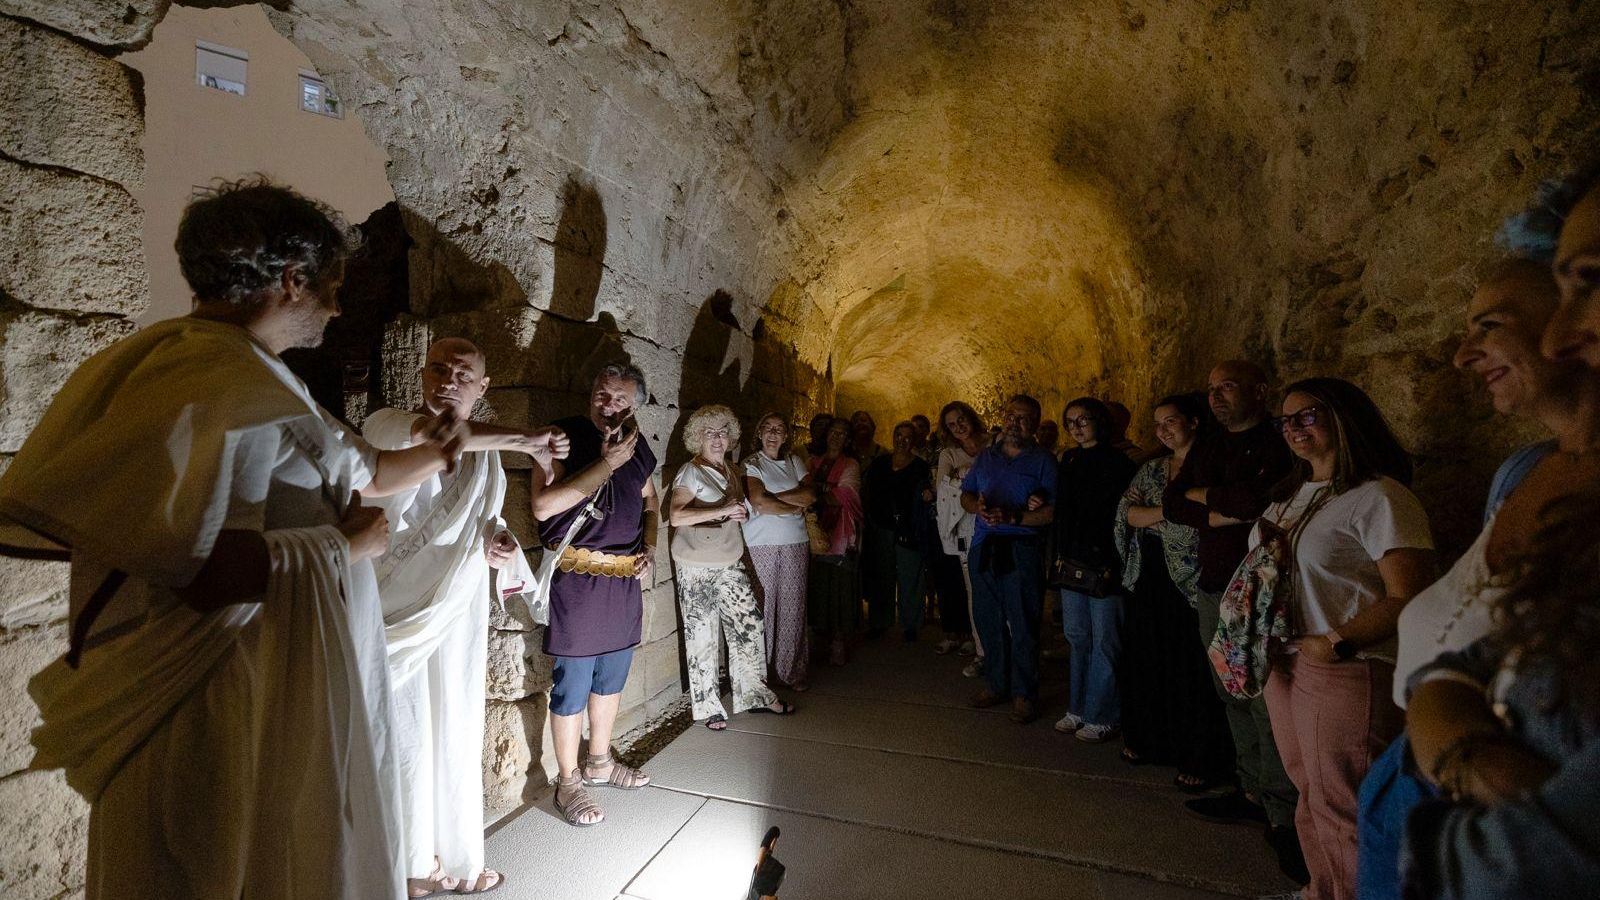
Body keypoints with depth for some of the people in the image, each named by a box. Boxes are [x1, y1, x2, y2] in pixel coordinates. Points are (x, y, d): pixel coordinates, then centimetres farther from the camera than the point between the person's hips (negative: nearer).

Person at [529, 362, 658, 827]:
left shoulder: (637, 447, 8)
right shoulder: (565, 436, -11)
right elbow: (543, 505, -22)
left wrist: (649, 546, 6)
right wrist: (608, 463, -21)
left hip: (625, 577, 6)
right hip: (577, 576, -6)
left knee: (612, 676, 19)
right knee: (572, 685, 4)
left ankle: (599, 762, 38)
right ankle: (569, 782, 22)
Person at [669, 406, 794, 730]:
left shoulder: (728, 470, 12)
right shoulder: (691, 471, -11)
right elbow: (676, 515, -25)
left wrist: (741, 513, 3)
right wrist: (722, 511, -29)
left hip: (730, 563, 7)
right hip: (697, 567, -7)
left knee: (749, 625, 7)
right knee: (703, 636, 2)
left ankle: (755, 694, 23)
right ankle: (707, 707, 17)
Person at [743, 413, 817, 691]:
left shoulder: (793, 461, 14)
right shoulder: (751, 464, 1)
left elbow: (810, 495, -1)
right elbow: (759, 502, -14)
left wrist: (773, 496, -10)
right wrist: (795, 507, -5)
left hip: (796, 544, 4)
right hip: (761, 545, -4)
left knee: (793, 606, 5)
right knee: (763, 606, -2)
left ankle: (791, 670, 15)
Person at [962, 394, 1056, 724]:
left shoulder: (1043, 461, 0)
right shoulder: (986, 456, 15)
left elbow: (1052, 511, -9)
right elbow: (965, 496, 15)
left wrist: (1012, 517, -20)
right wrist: (978, 507, -7)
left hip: (1022, 551, -4)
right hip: (984, 548, 5)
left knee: (1023, 624, 0)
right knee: (988, 620, 11)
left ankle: (1023, 693, 13)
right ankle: (995, 684, 25)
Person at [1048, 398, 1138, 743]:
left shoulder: (1116, 462, -7)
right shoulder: (1068, 460, 13)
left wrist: (1113, 563, -16)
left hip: (1103, 564, -6)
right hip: (1072, 563, 7)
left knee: (1104, 643, 2)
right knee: (1077, 638, 14)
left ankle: (1102, 717, 12)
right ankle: (1079, 708, 25)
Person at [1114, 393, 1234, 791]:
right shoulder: (1151, 469, 12)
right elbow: (1126, 513, -1)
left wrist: (1149, 512, -12)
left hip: (1189, 583, -6)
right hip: (1147, 580, 6)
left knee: (1192, 673, 2)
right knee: (1145, 663, 13)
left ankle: (1200, 761, 16)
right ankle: (1148, 741, 29)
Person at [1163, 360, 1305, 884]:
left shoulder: (1279, 444, -7)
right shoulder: (1206, 447, 15)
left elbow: (1262, 498, -24)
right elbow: (1171, 505, 7)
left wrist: (1205, 495, -7)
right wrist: (1221, 514, -11)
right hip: (1212, 590, 7)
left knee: (1268, 705, -5)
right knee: (1234, 699, 13)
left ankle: (1284, 817, 6)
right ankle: (1252, 794, 25)